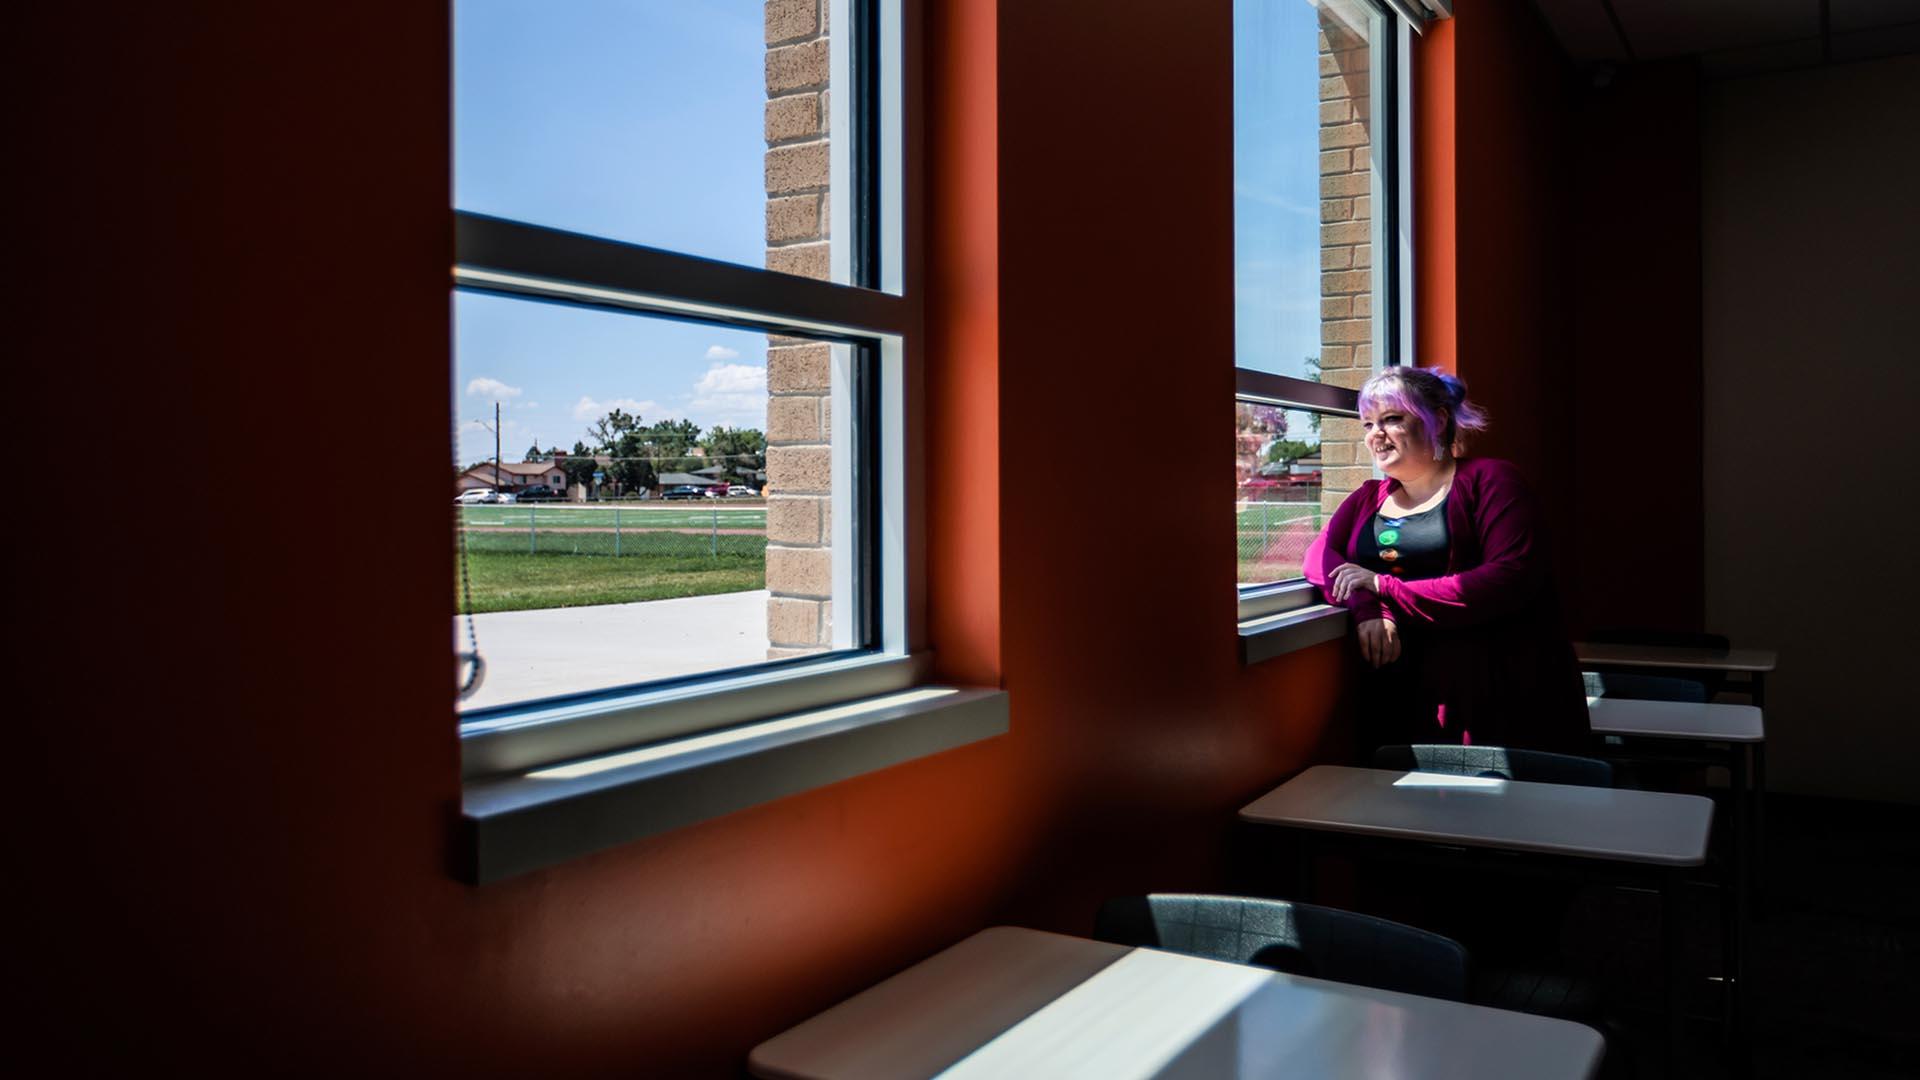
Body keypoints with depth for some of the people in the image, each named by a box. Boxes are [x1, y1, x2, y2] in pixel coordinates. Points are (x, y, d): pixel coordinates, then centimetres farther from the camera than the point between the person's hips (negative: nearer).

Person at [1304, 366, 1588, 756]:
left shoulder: (1488, 480, -1)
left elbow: (1512, 580, -15)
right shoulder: (1369, 498, 18)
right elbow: (1319, 556, 2)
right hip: (1404, 701, 4)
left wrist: (1383, 588, -16)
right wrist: (1367, 609, -20)